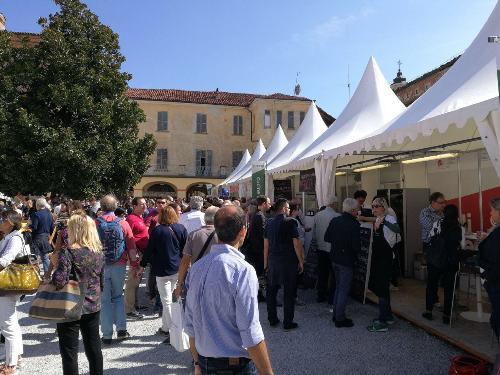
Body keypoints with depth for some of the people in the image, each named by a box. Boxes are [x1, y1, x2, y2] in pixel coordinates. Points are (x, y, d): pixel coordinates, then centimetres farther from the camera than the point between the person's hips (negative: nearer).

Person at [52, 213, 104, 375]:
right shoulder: (99, 252, 1)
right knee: (94, 346, 17)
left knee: (69, 351, 9)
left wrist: (55, 264, -8)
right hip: (94, 306, 5)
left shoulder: (68, 252, -17)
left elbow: (60, 281, -23)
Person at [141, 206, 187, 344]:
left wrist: (143, 264, 7)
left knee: (167, 301, 0)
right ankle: (166, 326, 28)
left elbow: (150, 250, -7)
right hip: (178, 269, 5)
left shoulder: (157, 231, -12)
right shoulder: (181, 229, 0)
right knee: (167, 299, 20)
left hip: (162, 270, -5)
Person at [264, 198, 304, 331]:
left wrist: (266, 263, 14)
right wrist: (301, 262, -3)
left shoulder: (269, 223, 3)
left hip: (273, 261, 5)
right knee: (289, 292, 5)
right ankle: (288, 322, 11)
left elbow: (266, 245, 7)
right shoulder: (290, 222, -11)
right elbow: (296, 244, -12)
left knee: (271, 291, 15)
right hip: (289, 262, -4)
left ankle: (272, 319, 22)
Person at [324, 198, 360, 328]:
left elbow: (326, 238, 6)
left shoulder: (334, 221, -1)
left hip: (335, 259, 7)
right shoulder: (354, 224, -20)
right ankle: (340, 319, 14)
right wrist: (357, 250, -1)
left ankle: (336, 314, 30)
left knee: (338, 287, 21)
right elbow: (356, 246, -23)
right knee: (344, 290, 5)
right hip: (347, 261, -7)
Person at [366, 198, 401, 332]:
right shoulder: (376, 219, 11)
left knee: (381, 287, -4)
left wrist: (383, 221, -40)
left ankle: (382, 322, 5)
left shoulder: (389, 218, -14)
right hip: (377, 256, 9)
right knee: (376, 285, 16)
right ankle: (388, 316, 32)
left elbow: (397, 229, -33)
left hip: (385, 257, -9)